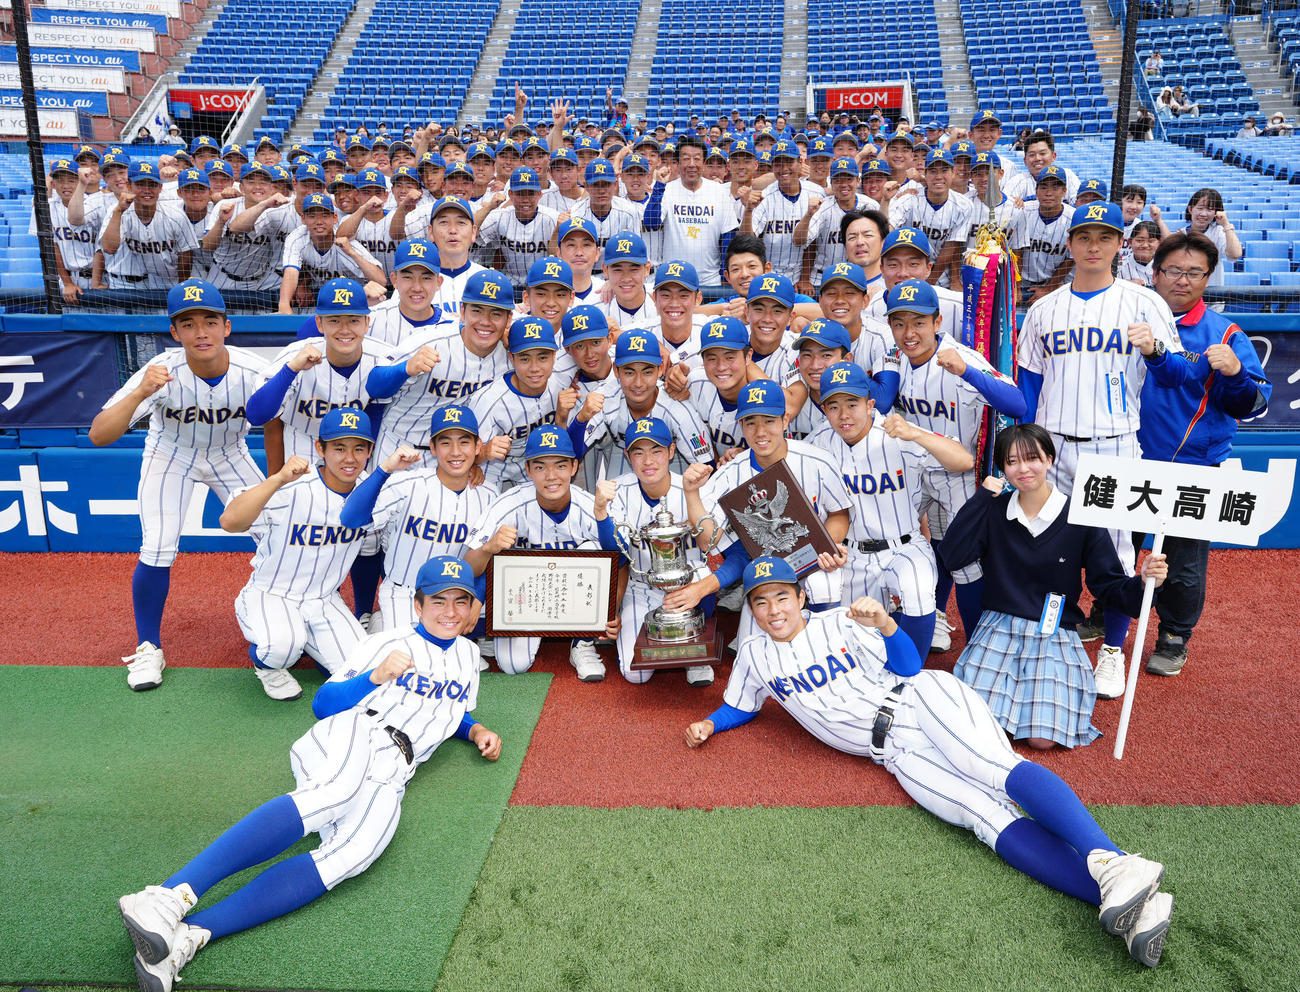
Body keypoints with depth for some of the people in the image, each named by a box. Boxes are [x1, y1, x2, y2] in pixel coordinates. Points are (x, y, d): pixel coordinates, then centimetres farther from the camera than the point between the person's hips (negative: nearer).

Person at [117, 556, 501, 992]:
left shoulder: (467, 655, 28)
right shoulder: (385, 643, 15)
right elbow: (323, 703, 10)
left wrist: (476, 730, 19)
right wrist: (375, 677, -6)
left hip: (389, 775, 3)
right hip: (346, 734, -2)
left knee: (355, 852, -32)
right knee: (334, 793, -40)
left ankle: (190, 935, -42)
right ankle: (174, 895, -49)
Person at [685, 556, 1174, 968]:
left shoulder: (841, 623, 5)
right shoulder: (754, 656, 12)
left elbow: (909, 666, 0)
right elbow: (739, 709, 27)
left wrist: (885, 624, -19)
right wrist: (709, 724, 7)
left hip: (922, 699, 0)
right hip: (895, 752, 1)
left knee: (996, 768, -32)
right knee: (990, 816, -23)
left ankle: (1110, 861, -49)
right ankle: (1126, 903, -39)